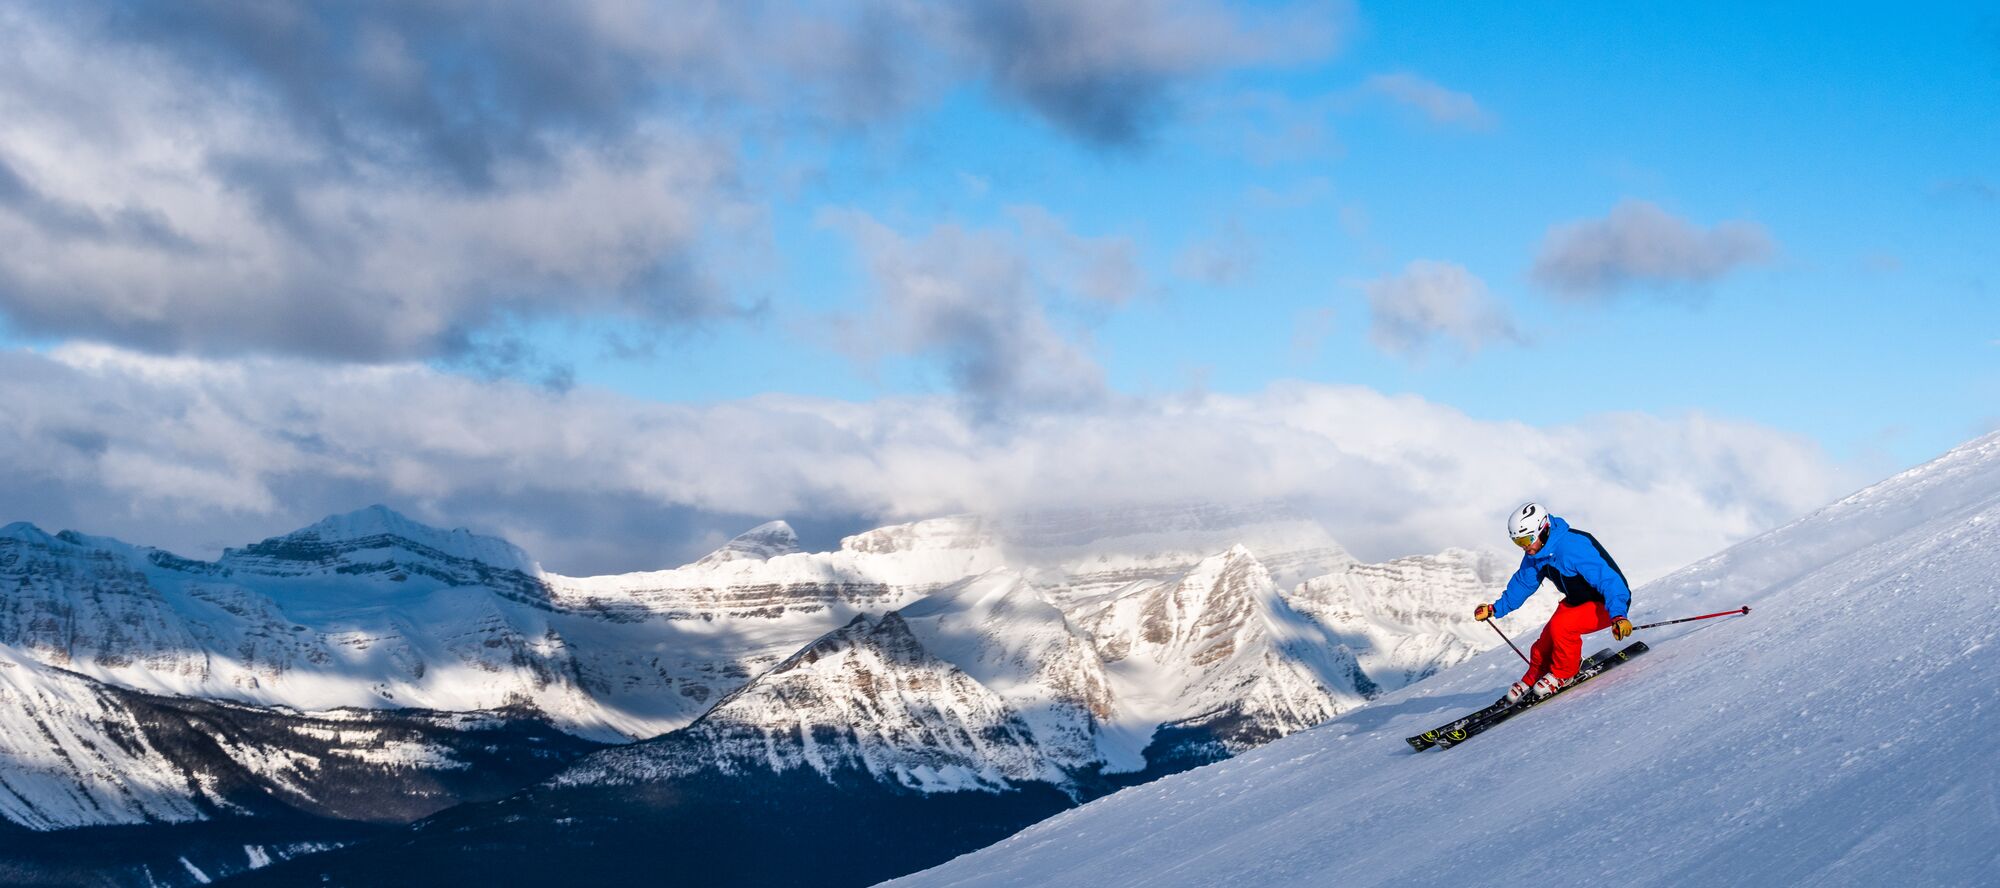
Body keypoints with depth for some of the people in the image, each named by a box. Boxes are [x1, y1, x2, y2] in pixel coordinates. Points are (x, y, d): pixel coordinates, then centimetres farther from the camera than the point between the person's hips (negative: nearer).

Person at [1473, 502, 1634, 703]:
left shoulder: (1572, 547, -34)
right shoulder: (1534, 554, -6)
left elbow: (1607, 578, -39)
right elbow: (1523, 583, 13)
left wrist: (1618, 616, -50)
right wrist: (1496, 609, 12)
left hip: (1605, 604, -8)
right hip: (1577, 601, 8)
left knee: (1560, 626, -28)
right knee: (1546, 641, 1)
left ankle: (1564, 673, -4)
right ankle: (1533, 679, 28)